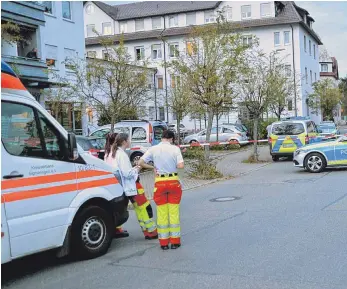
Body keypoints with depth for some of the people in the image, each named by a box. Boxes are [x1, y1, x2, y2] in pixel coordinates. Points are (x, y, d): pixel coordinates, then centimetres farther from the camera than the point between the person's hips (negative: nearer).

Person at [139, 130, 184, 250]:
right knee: (174, 212, 9)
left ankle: (164, 242, 12)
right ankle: (175, 241, 14)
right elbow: (181, 165, -13)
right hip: (173, 182, 0)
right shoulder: (175, 148, -5)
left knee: (162, 213, 8)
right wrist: (173, 165, 7)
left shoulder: (153, 149, -2)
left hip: (160, 183, 1)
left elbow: (140, 163, -8)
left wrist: (152, 167, 5)